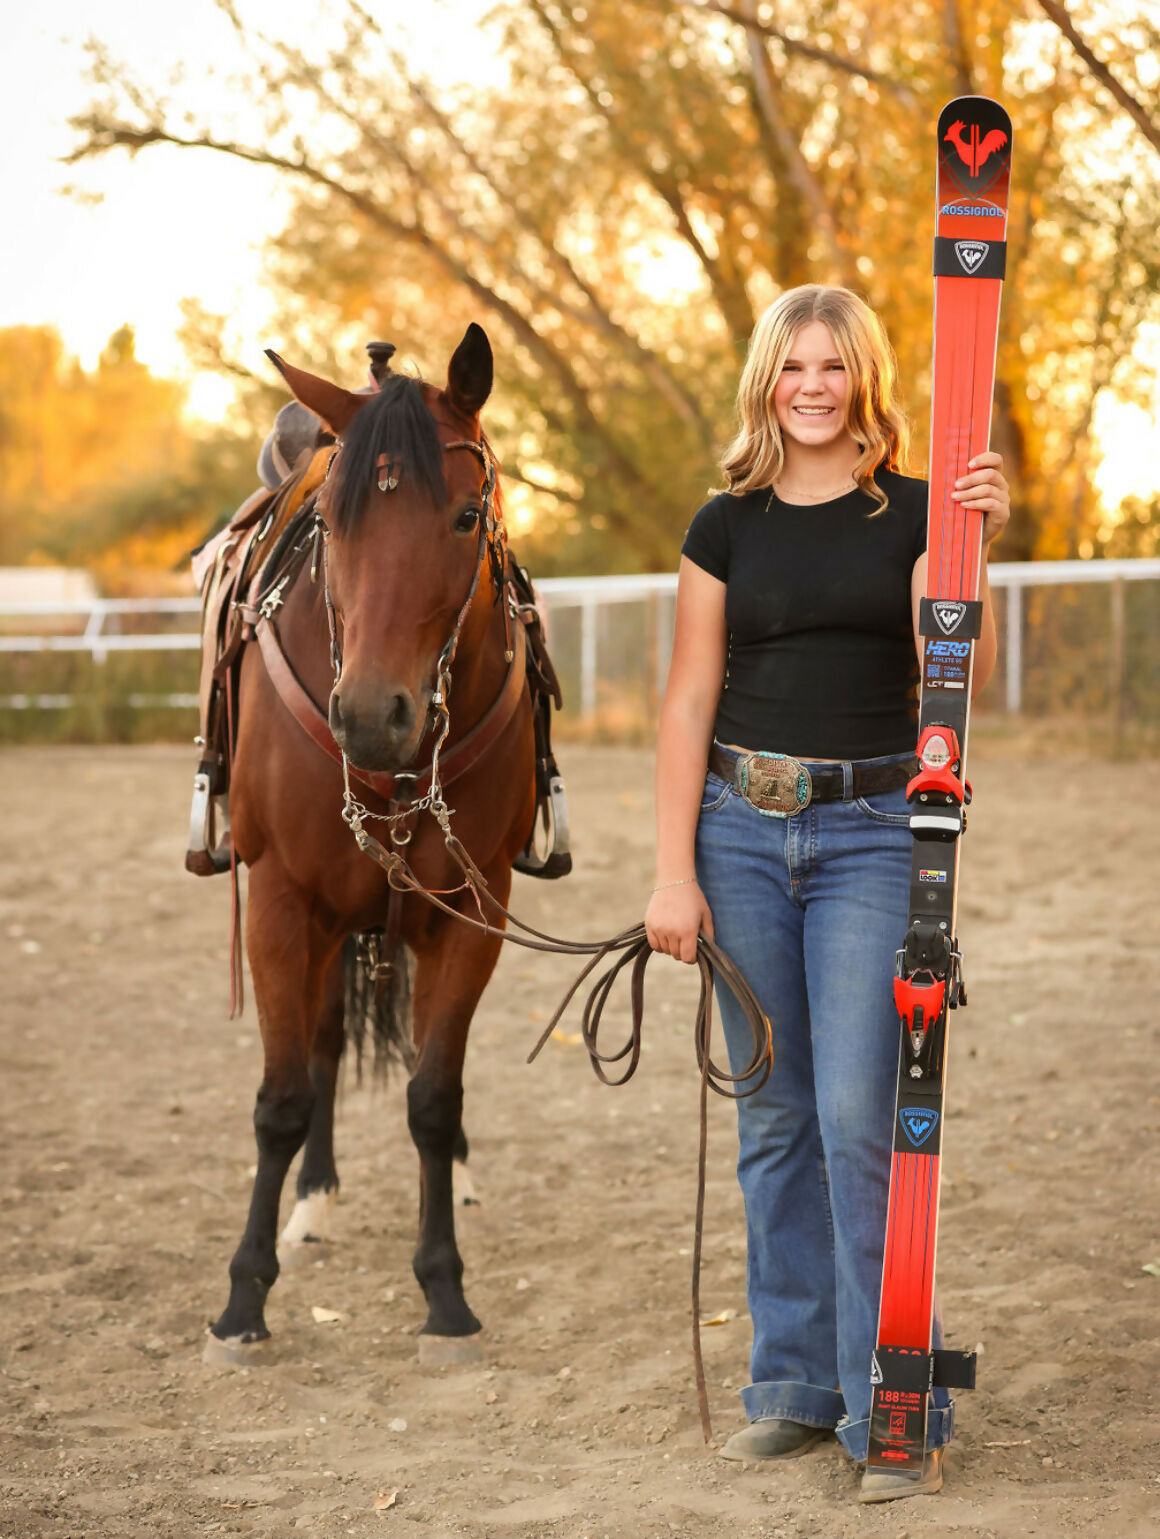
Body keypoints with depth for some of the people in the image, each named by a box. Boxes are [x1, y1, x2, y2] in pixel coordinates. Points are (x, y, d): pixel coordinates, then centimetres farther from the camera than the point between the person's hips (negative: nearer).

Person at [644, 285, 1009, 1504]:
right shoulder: (727, 526, 7)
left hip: (874, 831, -2)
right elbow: (689, 703, 5)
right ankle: (796, 1385, 18)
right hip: (744, 825, 3)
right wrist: (673, 868, -1)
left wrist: (976, 543, -21)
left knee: (860, 1117, -10)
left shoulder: (913, 513, 2)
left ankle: (895, 1413, -4)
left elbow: (962, 676, -9)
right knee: (775, 1116, 8)